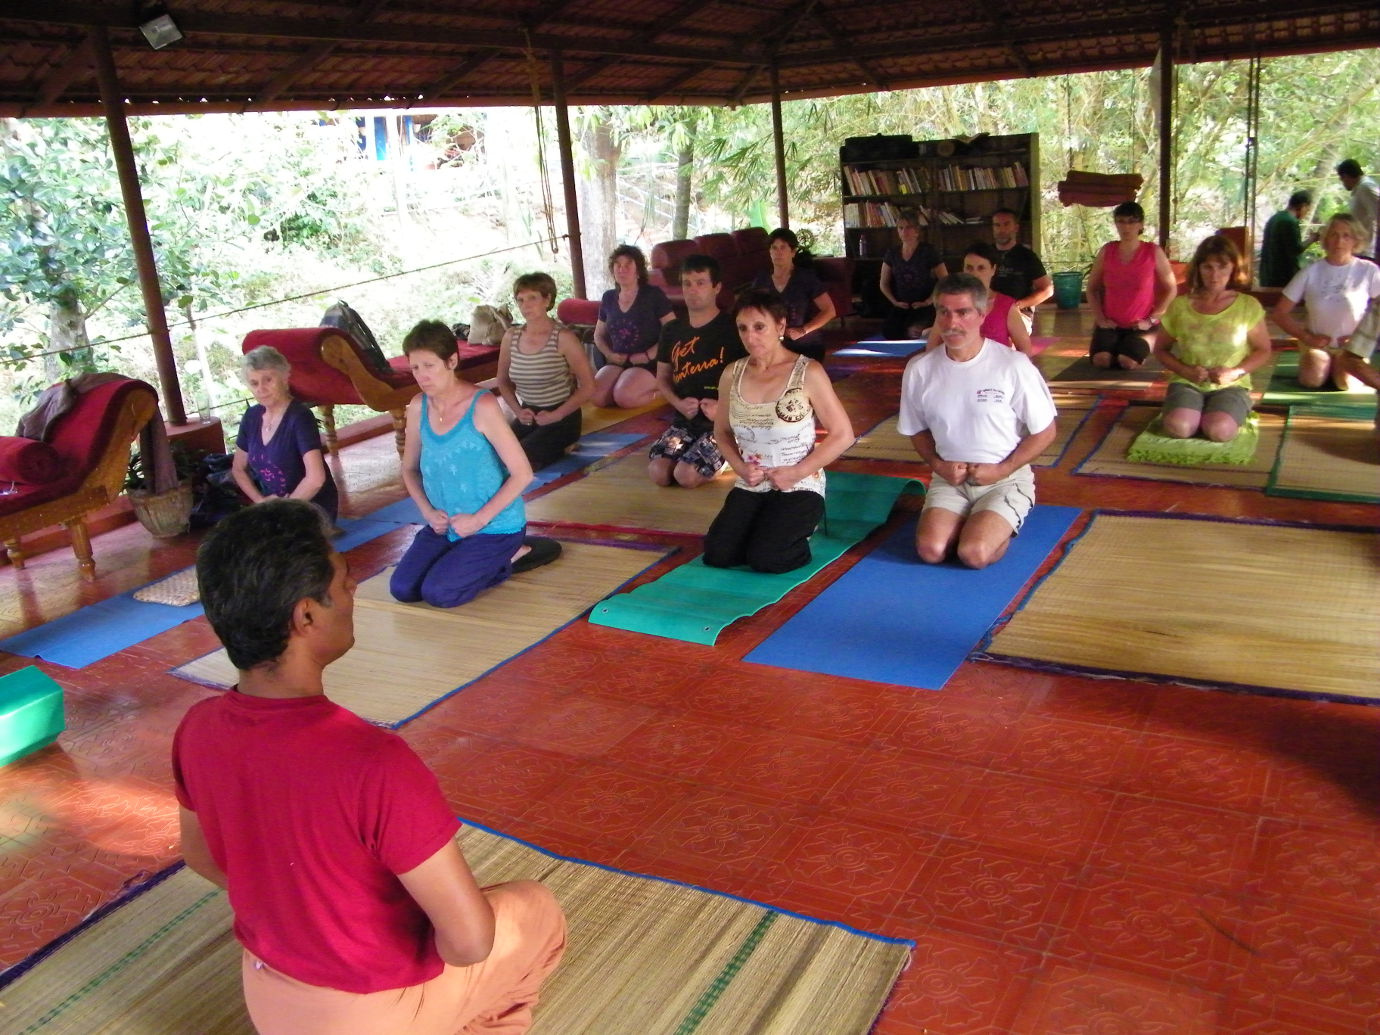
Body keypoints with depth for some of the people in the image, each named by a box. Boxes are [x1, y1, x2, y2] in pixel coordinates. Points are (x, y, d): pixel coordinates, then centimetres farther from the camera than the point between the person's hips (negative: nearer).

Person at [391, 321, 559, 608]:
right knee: (402, 589, -5)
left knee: (438, 593, -19)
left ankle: (508, 558, 5)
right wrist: (428, 511, -4)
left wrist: (479, 519, -17)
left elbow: (522, 474, -19)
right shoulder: (418, 407, -1)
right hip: (444, 524, 6)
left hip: (495, 527, -6)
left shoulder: (482, 407, -19)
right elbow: (410, 468, 13)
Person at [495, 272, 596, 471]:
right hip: (527, 416, 6)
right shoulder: (510, 338, 3)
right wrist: (518, 411, 0)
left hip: (561, 417, -6)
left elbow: (588, 387, -11)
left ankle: (559, 449, 3)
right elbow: (504, 382, 18)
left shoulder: (563, 338, -11)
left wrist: (556, 415, -15)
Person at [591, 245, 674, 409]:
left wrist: (645, 356, -14)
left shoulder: (654, 295, -4)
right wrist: (610, 355, 1)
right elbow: (599, 335, 22)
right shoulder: (608, 298, 11)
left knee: (624, 397, -32)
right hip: (617, 363, 5)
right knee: (597, 396, -24)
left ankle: (658, 391, -1)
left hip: (649, 364, -5)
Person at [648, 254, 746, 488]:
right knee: (658, 473, -16)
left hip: (724, 422, -5)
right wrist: (679, 403, -5)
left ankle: (725, 457, 7)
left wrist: (724, 407, -21)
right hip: (685, 420, 5)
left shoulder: (733, 329, -8)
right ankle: (696, 452, 13)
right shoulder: (672, 330, 10)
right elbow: (662, 379, 16)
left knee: (686, 476, -23)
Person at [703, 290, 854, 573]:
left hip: (800, 489, -4)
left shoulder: (808, 373, -11)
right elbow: (722, 431, 15)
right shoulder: (732, 374, 2)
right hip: (749, 488, 4)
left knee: (765, 559, -23)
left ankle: (796, 535, 10)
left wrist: (797, 472, -14)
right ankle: (764, 529, 16)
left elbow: (843, 435, -8)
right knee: (716, 555, -13)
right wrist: (740, 467, -4)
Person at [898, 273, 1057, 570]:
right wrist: (937, 464, -7)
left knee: (974, 553, -24)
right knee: (931, 550, -21)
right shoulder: (919, 370, -4)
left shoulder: (1013, 366, -14)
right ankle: (969, 520, 12)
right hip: (949, 478, 3)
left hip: (1005, 478, -3)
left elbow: (1045, 432, -5)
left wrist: (1002, 470, -14)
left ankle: (1003, 526, 10)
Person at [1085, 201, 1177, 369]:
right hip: (1110, 324, 2)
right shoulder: (1107, 251, 2)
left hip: (1141, 326, -2)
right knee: (1101, 360, -25)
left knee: (1128, 362, -27)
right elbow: (1092, 288, 10)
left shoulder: (1154, 252, -5)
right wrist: (1100, 318, -3)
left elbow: (1171, 289, 0)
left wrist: (1151, 320, -7)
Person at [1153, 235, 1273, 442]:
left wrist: (1236, 372, -12)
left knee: (1219, 431, -31)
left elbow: (1263, 351, 7)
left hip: (1231, 386, 0)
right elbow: (1161, 349, 9)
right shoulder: (1180, 306, 0)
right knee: (1178, 428, -32)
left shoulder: (1248, 306, -1)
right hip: (1187, 383, 0)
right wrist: (1184, 370, -10)